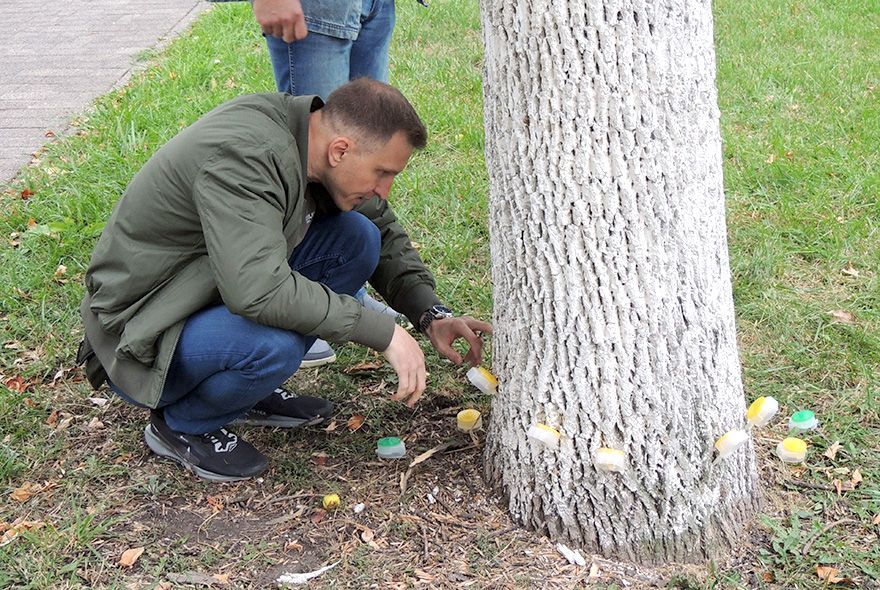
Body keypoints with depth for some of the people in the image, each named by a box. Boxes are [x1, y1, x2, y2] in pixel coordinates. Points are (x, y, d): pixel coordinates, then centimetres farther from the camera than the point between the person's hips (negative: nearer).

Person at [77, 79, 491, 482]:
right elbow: (257, 289, -41)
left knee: (357, 237, -4)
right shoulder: (243, 158, -31)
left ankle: (252, 390, 6)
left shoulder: (315, 135, -4)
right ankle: (181, 426, -4)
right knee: (273, 345, -37)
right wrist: (383, 333, -34)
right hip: (142, 338, -8)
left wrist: (430, 314, -4)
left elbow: (384, 229, 10)